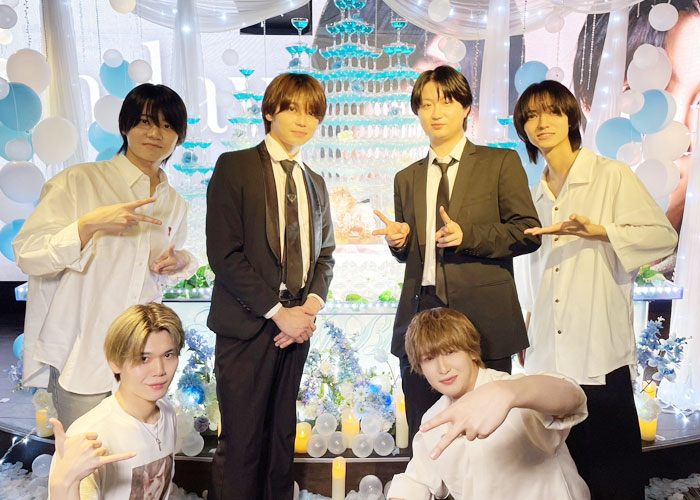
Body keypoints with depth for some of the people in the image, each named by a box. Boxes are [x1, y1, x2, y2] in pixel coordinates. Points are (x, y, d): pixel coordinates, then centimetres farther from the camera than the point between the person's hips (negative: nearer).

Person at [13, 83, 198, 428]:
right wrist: (90, 224, -23)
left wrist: (176, 264, 0)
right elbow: (27, 254, -9)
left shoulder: (174, 204, 11)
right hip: (81, 355, -4)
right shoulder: (79, 181, -6)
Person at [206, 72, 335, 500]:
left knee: (282, 437, 14)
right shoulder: (235, 167, -2)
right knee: (242, 442, 1)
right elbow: (224, 253, -10)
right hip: (248, 325, -5)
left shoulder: (316, 183, 17)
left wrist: (312, 304, -3)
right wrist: (278, 312, -13)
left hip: (297, 323, 5)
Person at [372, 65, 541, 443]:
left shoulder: (500, 163, 6)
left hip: (482, 317, -3)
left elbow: (528, 233, -2)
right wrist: (399, 241, -1)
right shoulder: (406, 179, 17)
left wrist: (469, 236, -15)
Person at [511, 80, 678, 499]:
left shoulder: (612, 175, 0)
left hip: (601, 356, -5)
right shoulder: (536, 195, 17)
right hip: (548, 359, 5)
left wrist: (599, 231, -22)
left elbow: (664, 235, -8)